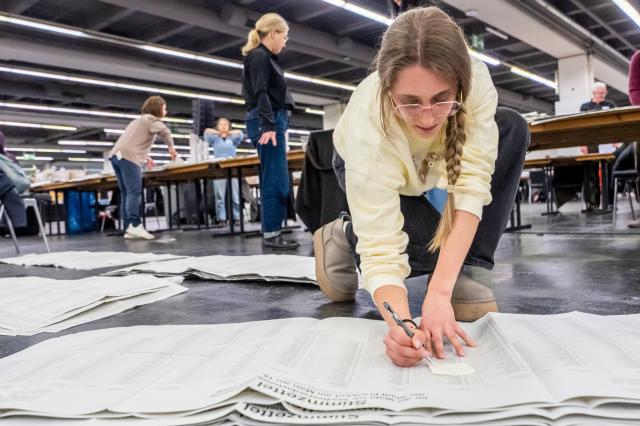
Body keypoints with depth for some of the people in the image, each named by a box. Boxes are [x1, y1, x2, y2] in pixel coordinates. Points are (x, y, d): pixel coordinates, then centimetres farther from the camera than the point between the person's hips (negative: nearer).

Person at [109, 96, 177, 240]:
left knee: (126, 194, 5)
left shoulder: (141, 120, 33)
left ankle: (128, 228, 0)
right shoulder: (151, 119, 5)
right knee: (134, 192, -18)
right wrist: (171, 147, -2)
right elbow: (164, 131, -15)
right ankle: (135, 225, -29)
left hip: (116, 155, 9)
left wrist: (145, 157, 30)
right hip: (128, 157, -9)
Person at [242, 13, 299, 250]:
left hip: (273, 122, 10)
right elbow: (261, 94, -17)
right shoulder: (258, 56, -5)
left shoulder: (265, 58, 24)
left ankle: (271, 232, 10)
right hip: (267, 124, -10)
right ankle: (271, 234, -10)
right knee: (276, 182, -12)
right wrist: (268, 125, -25)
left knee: (273, 182, 7)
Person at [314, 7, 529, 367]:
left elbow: (470, 187, -39)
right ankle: (343, 237, 1)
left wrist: (439, 292, -48)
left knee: (513, 130, -24)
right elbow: (381, 250, -42)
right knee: (440, 240, -29)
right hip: (369, 164, -3)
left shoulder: (476, 81, -36)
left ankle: (456, 275, -15)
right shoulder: (368, 126, -42)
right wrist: (400, 325, -60)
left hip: (432, 161, 4)